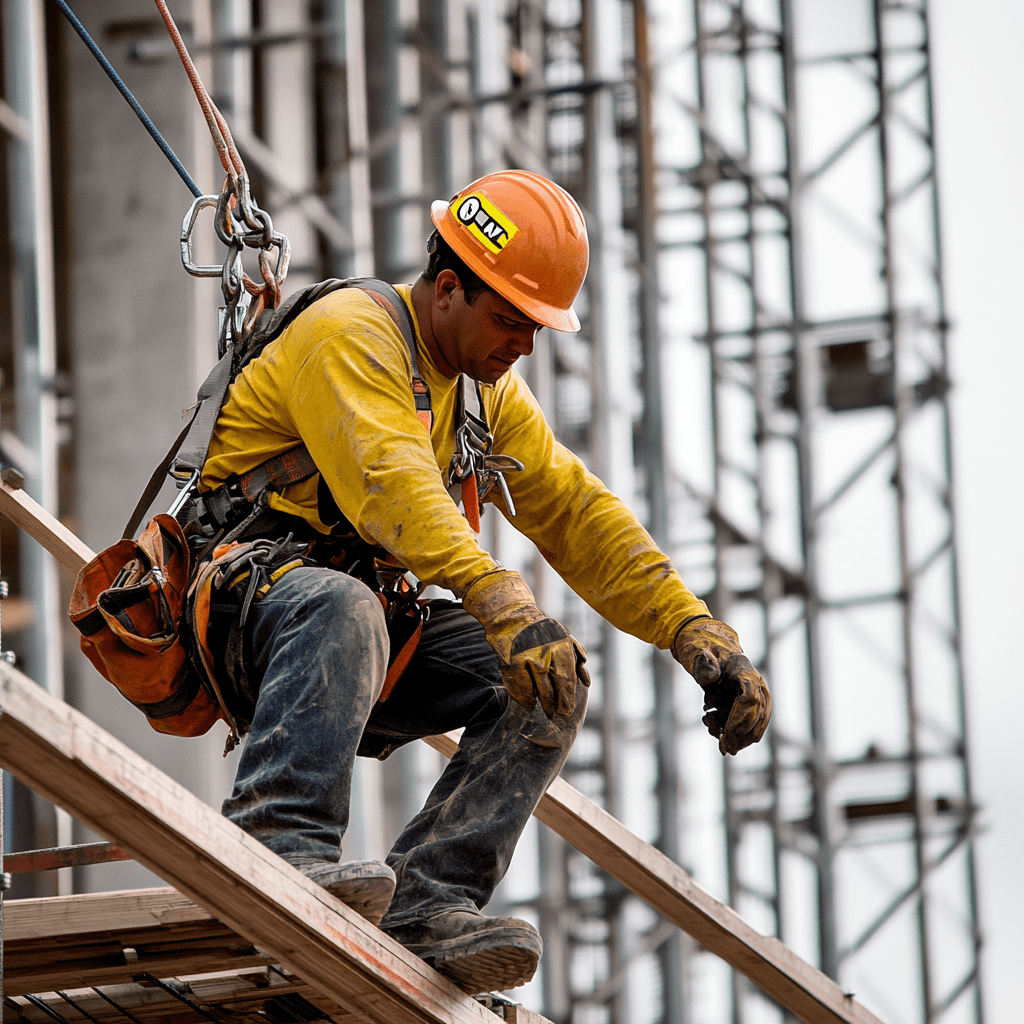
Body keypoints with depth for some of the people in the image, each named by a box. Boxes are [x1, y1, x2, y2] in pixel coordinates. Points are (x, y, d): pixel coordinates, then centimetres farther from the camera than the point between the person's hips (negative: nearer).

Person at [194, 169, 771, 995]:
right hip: (241, 608, -8)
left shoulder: (486, 390, 14)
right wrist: (503, 603, -45)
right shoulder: (353, 336, -14)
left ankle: (427, 901, -25)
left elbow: (578, 515, 13)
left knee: (550, 682, -12)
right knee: (342, 606, -41)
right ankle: (283, 847, -53)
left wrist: (702, 638, 2)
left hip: (365, 635, 8)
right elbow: (392, 485, -31)